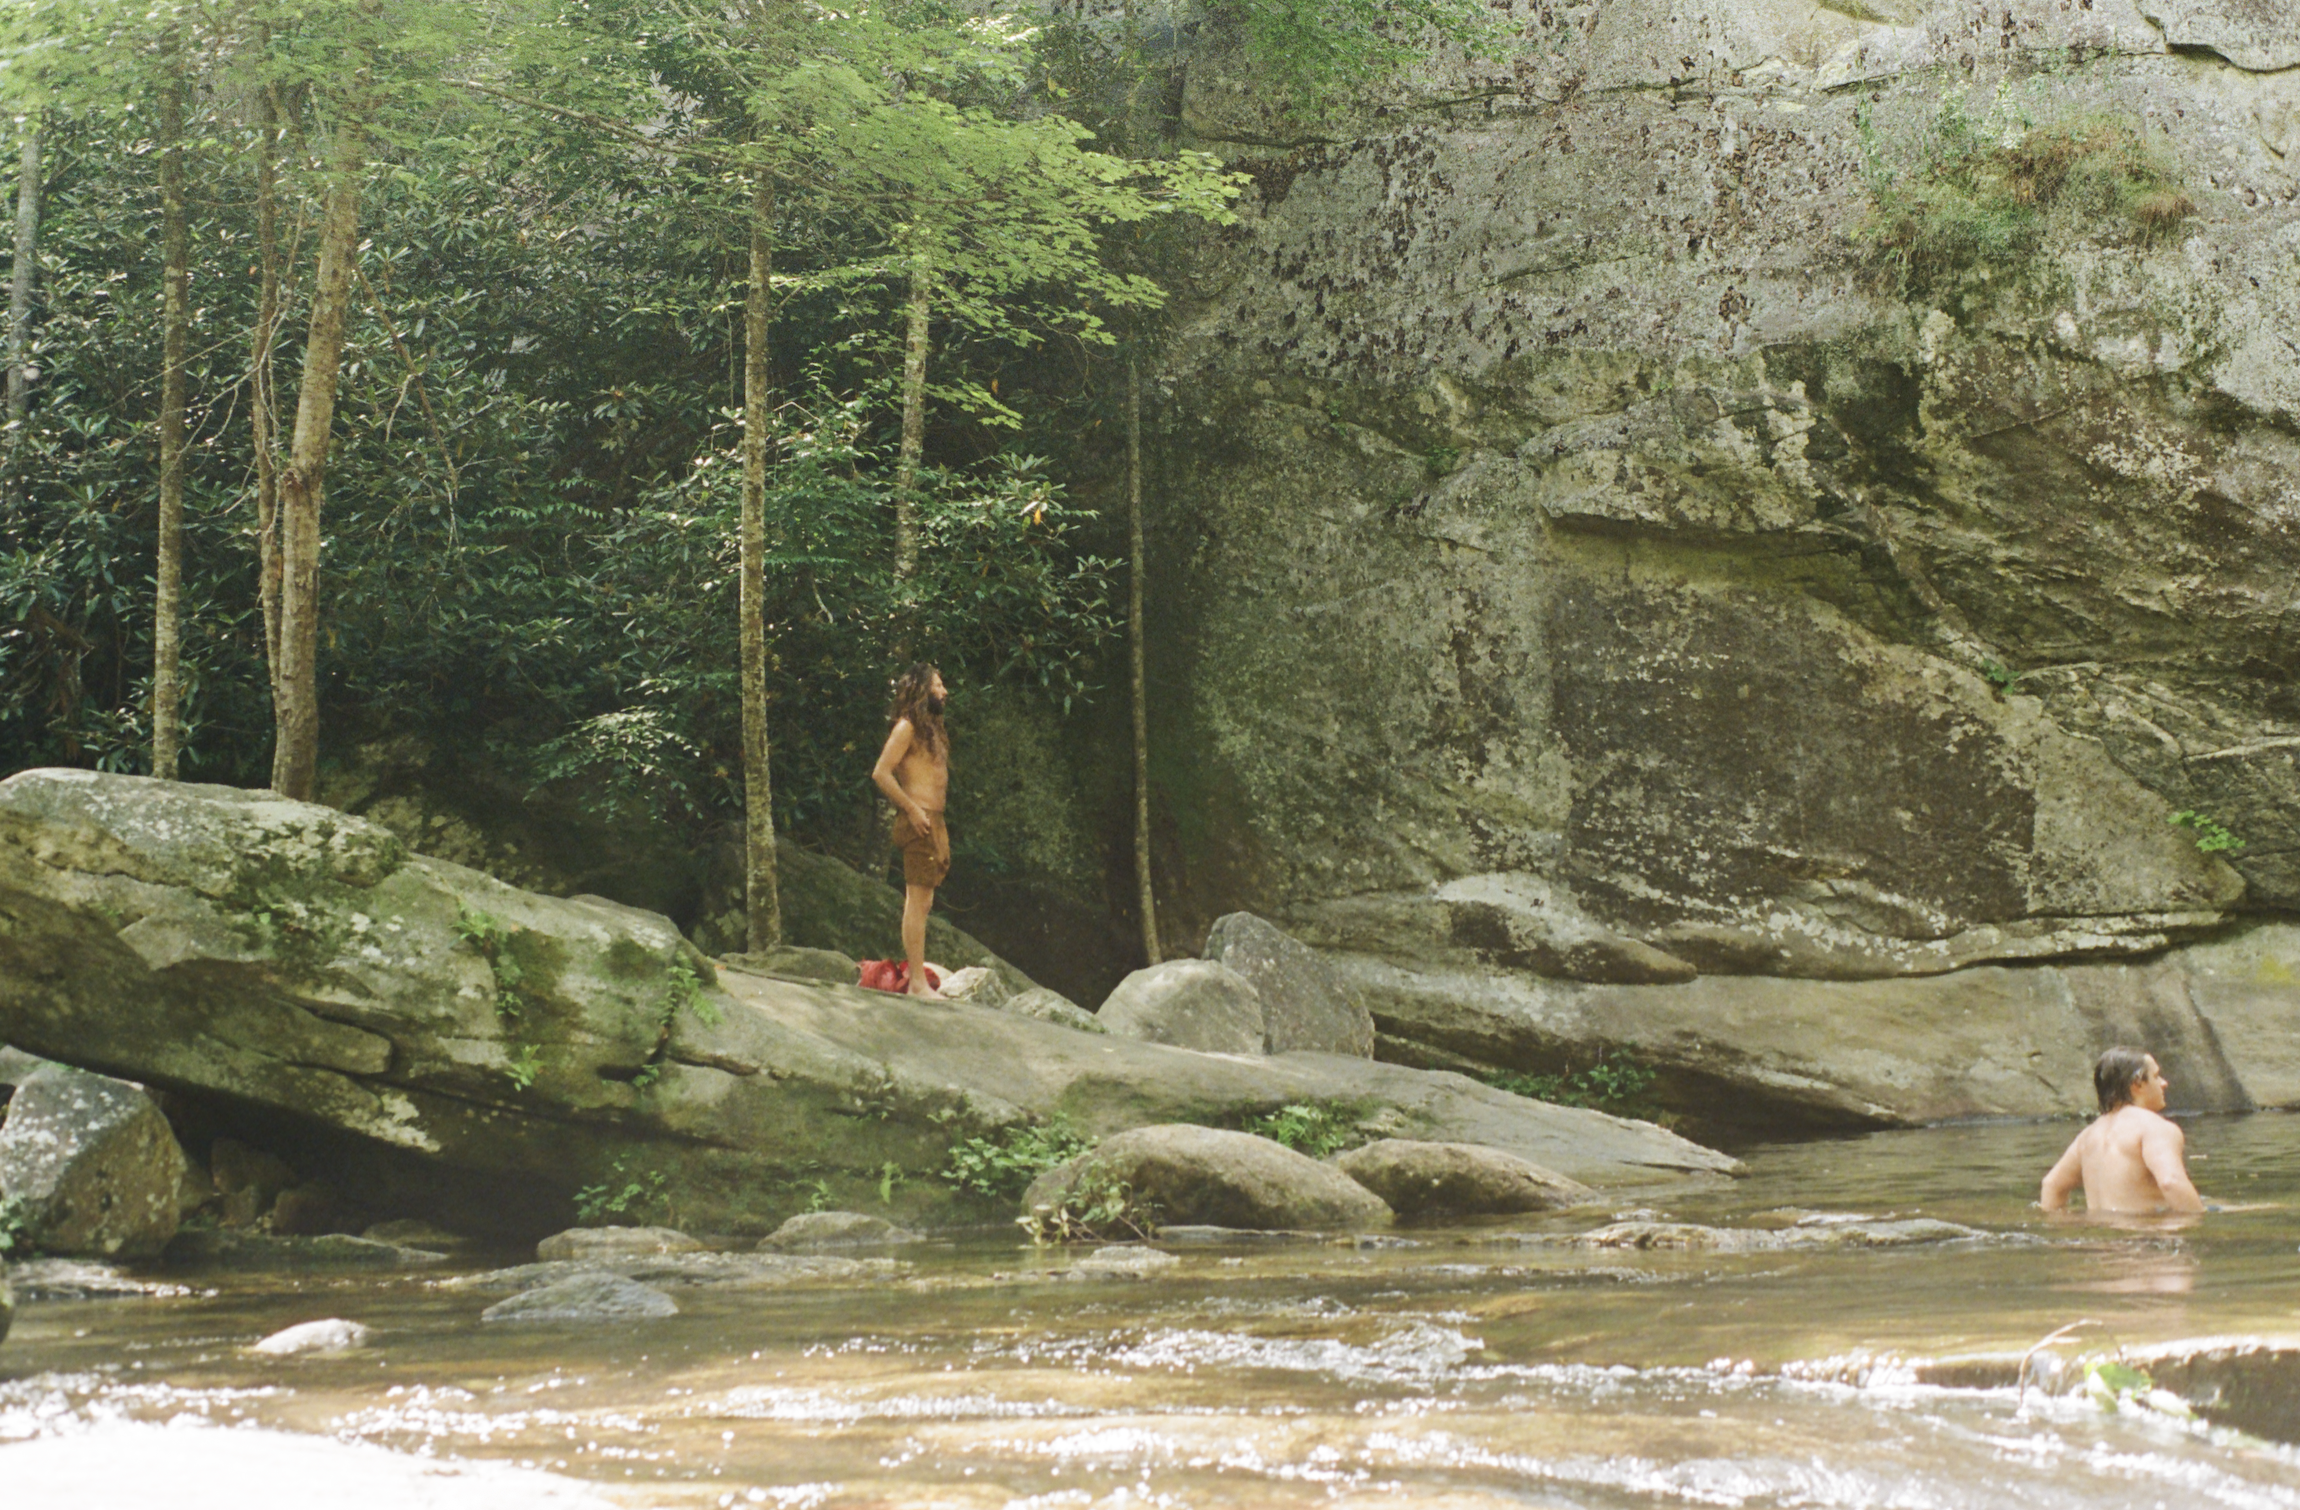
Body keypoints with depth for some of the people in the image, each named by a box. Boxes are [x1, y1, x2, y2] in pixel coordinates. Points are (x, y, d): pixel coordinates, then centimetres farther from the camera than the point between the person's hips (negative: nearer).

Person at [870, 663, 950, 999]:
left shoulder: (930, 728, 21)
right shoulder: (907, 727, -8)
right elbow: (881, 773, -16)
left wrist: (939, 827, 18)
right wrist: (912, 809, -18)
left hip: (933, 822, 10)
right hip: (918, 821, -10)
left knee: (923, 903, 10)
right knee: (917, 901, -11)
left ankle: (918, 982, 13)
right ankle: (918, 983, -12)